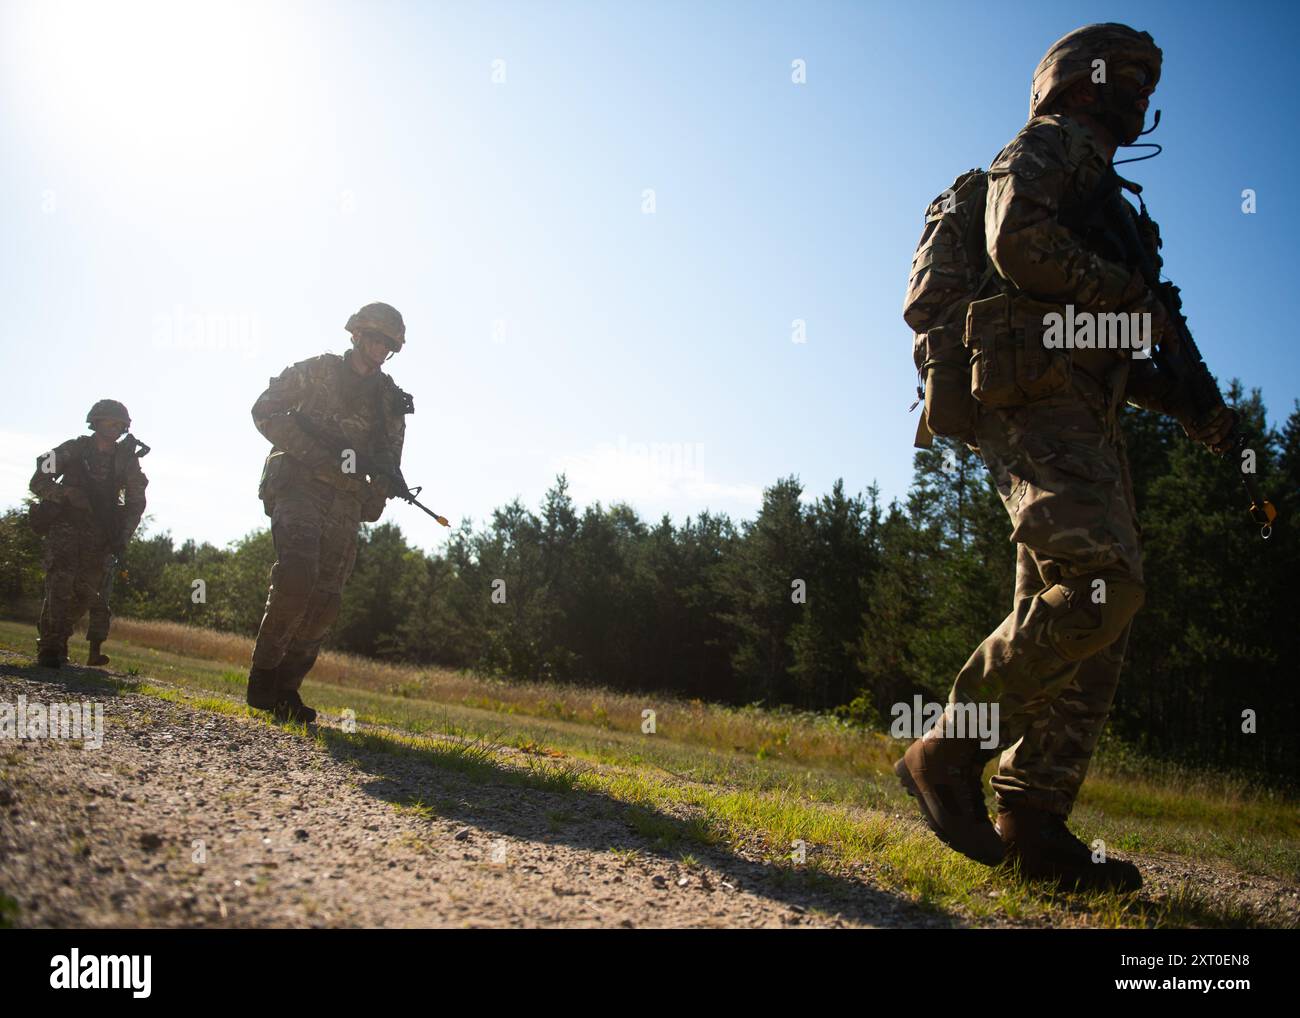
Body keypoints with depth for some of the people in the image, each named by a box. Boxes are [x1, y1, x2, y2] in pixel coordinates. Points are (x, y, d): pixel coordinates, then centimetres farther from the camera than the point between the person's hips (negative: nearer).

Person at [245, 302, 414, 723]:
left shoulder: (390, 399, 17)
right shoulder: (317, 372, 5)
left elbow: (386, 462, 19)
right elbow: (264, 411, -2)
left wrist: (388, 479, -6)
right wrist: (314, 450, -14)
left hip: (346, 501, 5)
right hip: (299, 486, -5)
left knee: (325, 600, -2)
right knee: (297, 573, -26)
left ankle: (285, 689, 6)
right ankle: (263, 676, -15)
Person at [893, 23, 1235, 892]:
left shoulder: (1097, 188, 34)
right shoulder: (1051, 143, 8)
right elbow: (1017, 238, -16)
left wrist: (1189, 406, 19)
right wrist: (1131, 294, -7)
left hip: (1084, 421, 10)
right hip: (1037, 403, -10)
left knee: (1081, 614, 1)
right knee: (1100, 586, -24)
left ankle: (1033, 824, 2)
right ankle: (951, 753, -13)